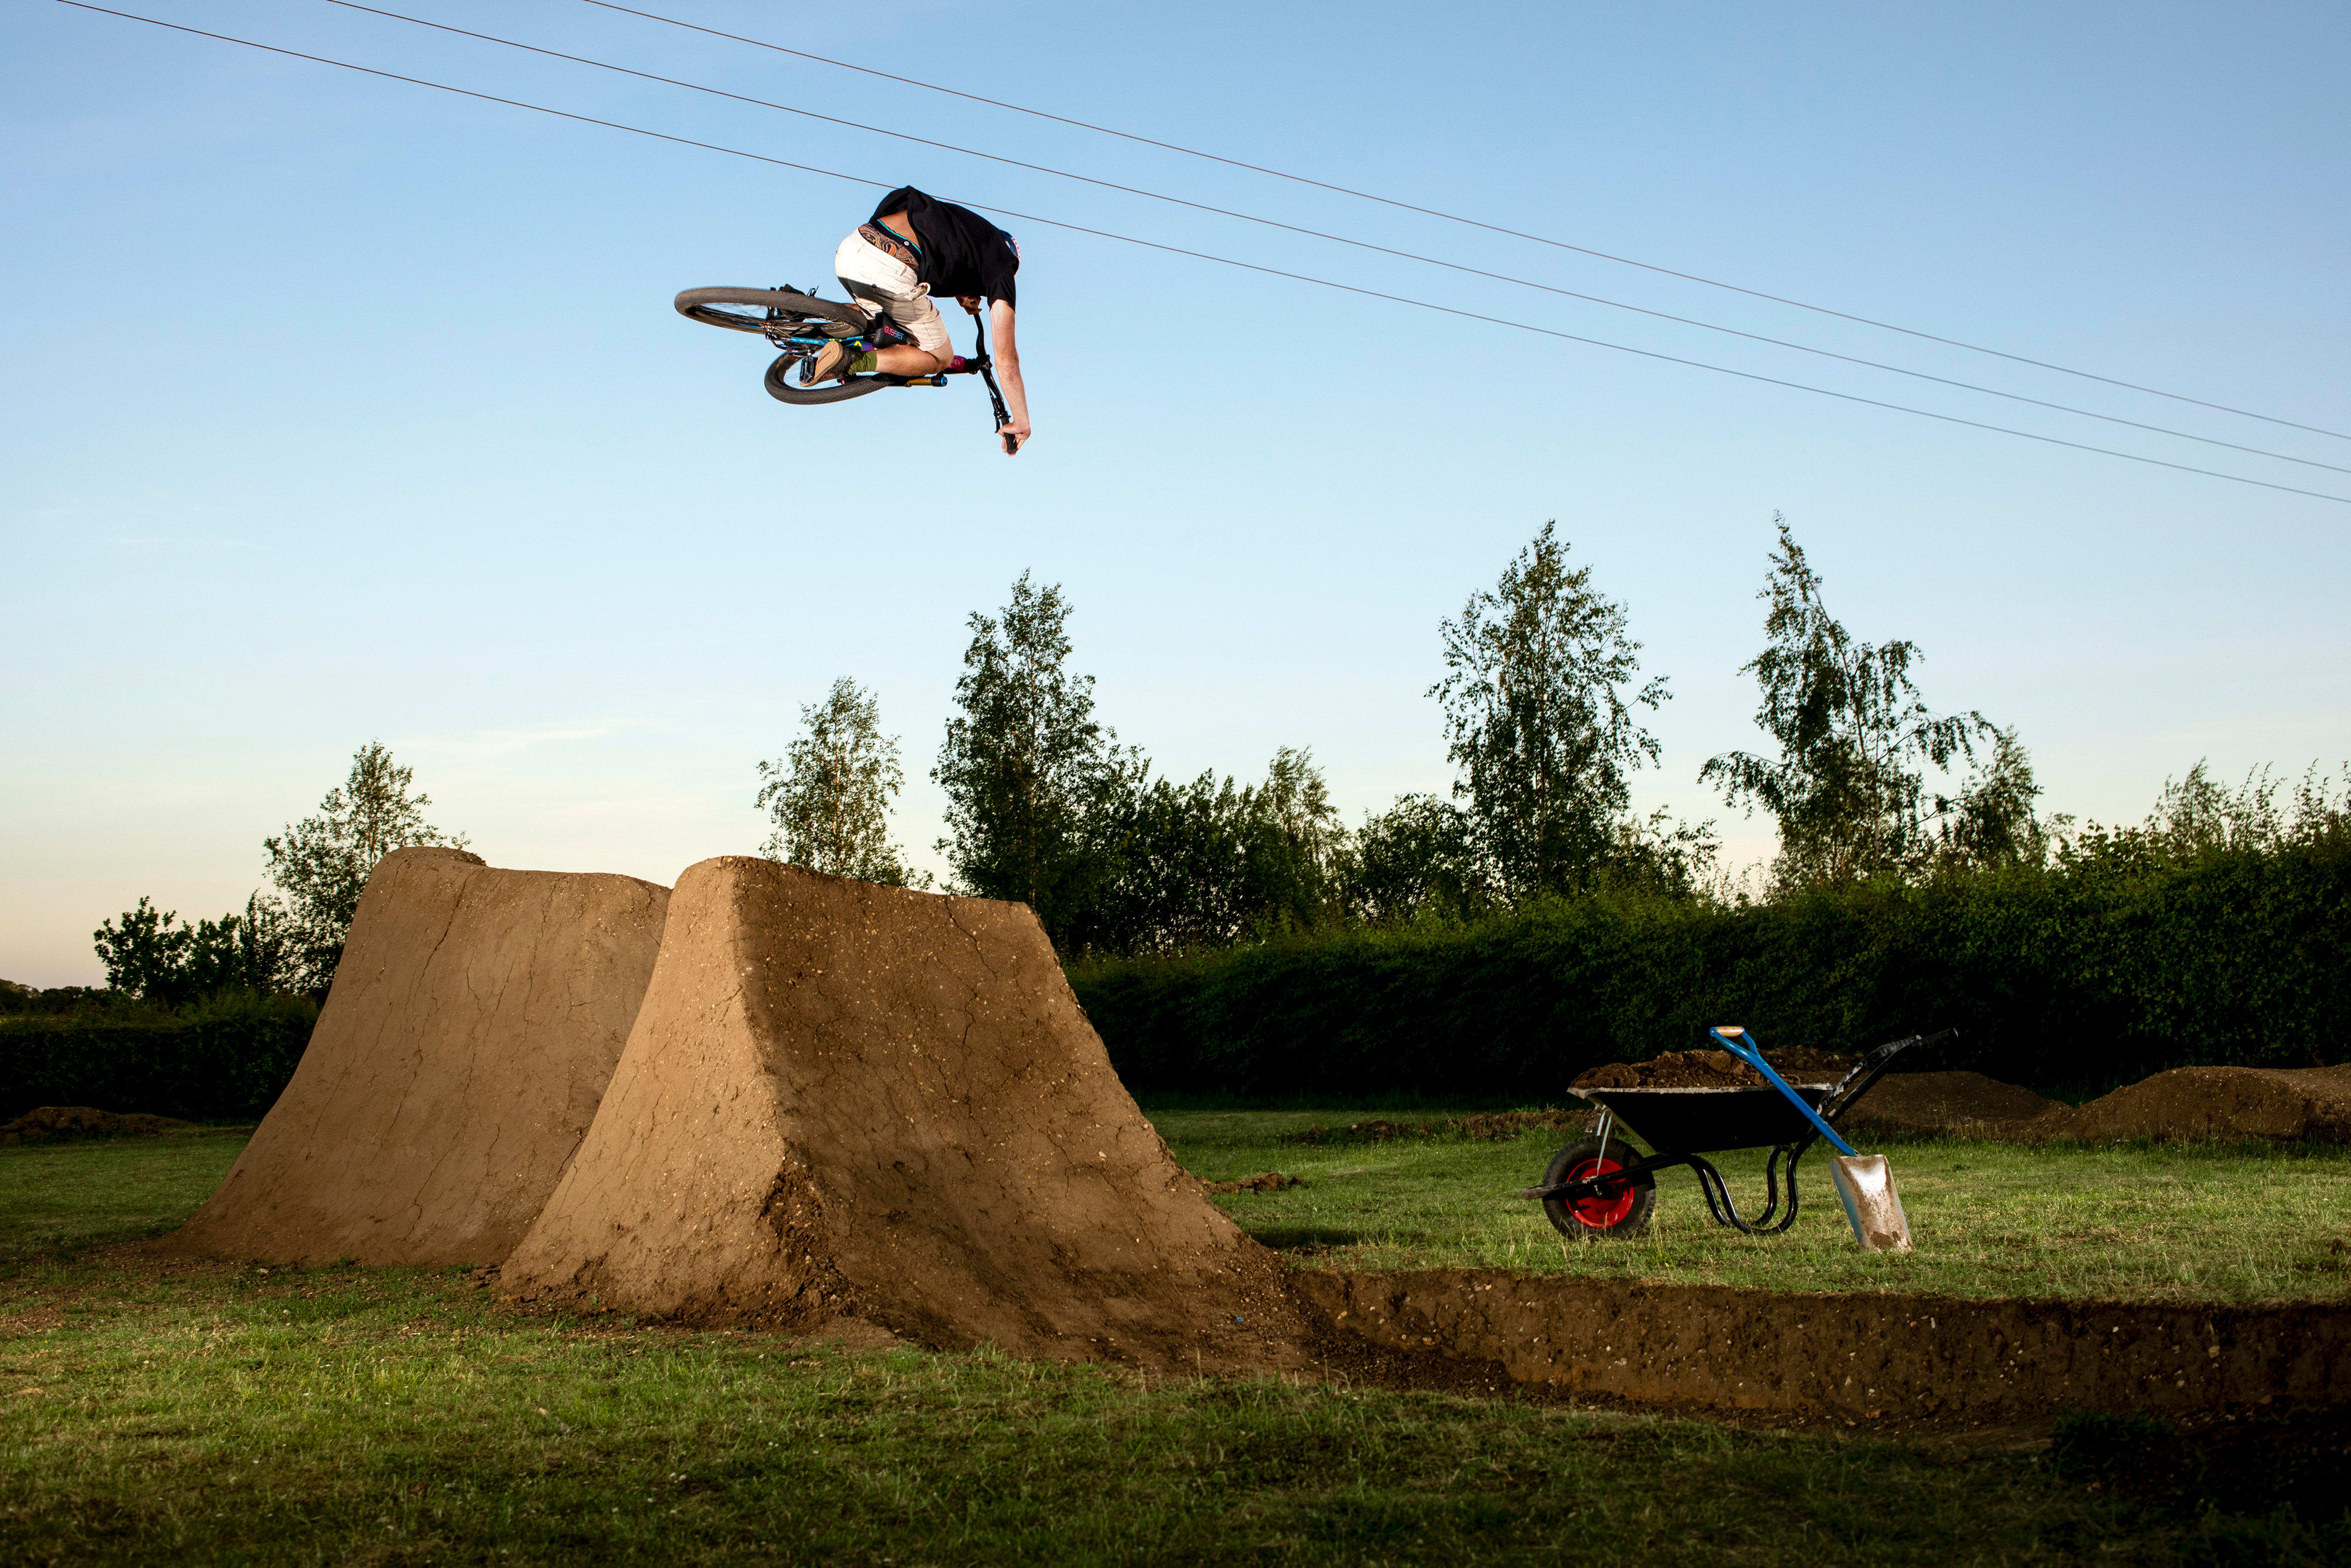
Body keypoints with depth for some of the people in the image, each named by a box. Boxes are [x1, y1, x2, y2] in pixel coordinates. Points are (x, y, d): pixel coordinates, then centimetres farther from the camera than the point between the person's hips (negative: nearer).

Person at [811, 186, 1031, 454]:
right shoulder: (1002, 269, 12)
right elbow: (1007, 359, 9)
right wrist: (1021, 422, 18)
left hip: (848, 251, 7)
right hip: (890, 276, -7)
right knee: (940, 358, 17)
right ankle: (854, 361, -5)